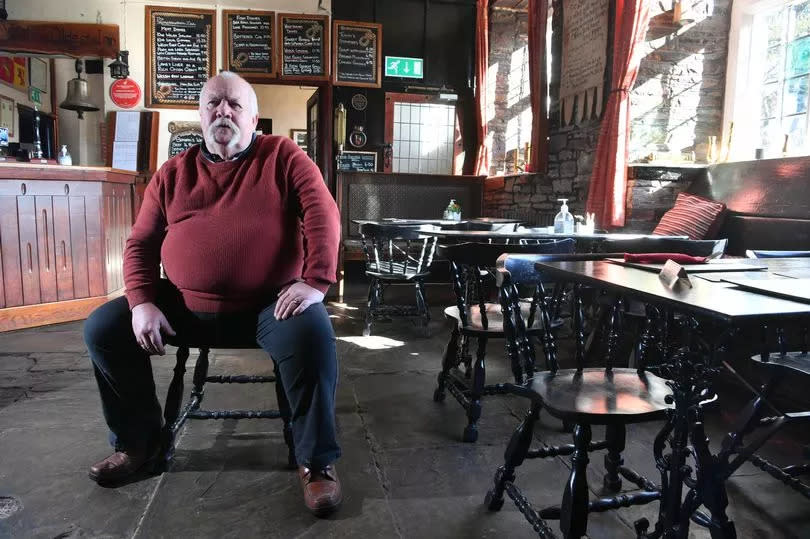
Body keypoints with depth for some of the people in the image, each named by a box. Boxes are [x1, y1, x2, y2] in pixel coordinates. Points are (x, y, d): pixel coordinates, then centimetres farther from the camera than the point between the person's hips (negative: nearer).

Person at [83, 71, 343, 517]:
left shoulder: (282, 156, 2)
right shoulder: (173, 173, 12)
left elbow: (322, 213, -9)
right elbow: (141, 243, 12)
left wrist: (314, 281, -21)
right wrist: (142, 302, -5)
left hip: (269, 304, -4)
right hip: (186, 306, 5)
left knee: (311, 334, -33)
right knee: (102, 329, -3)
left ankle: (316, 460, -13)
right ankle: (139, 441, 17)